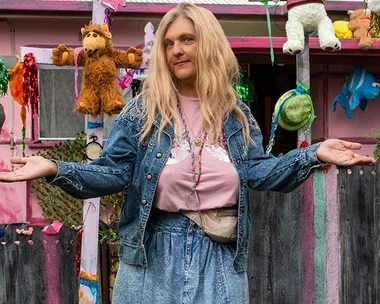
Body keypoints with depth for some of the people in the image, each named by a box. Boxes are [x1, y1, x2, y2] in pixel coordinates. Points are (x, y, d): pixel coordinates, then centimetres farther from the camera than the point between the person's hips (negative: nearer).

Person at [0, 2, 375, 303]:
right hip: (154, 249, -1)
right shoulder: (142, 111, -2)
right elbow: (113, 173, -7)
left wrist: (315, 154, -13)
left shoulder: (237, 115, 6)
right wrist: (55, 169, -23)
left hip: (220, 253, 2)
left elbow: (257, 171, -1)